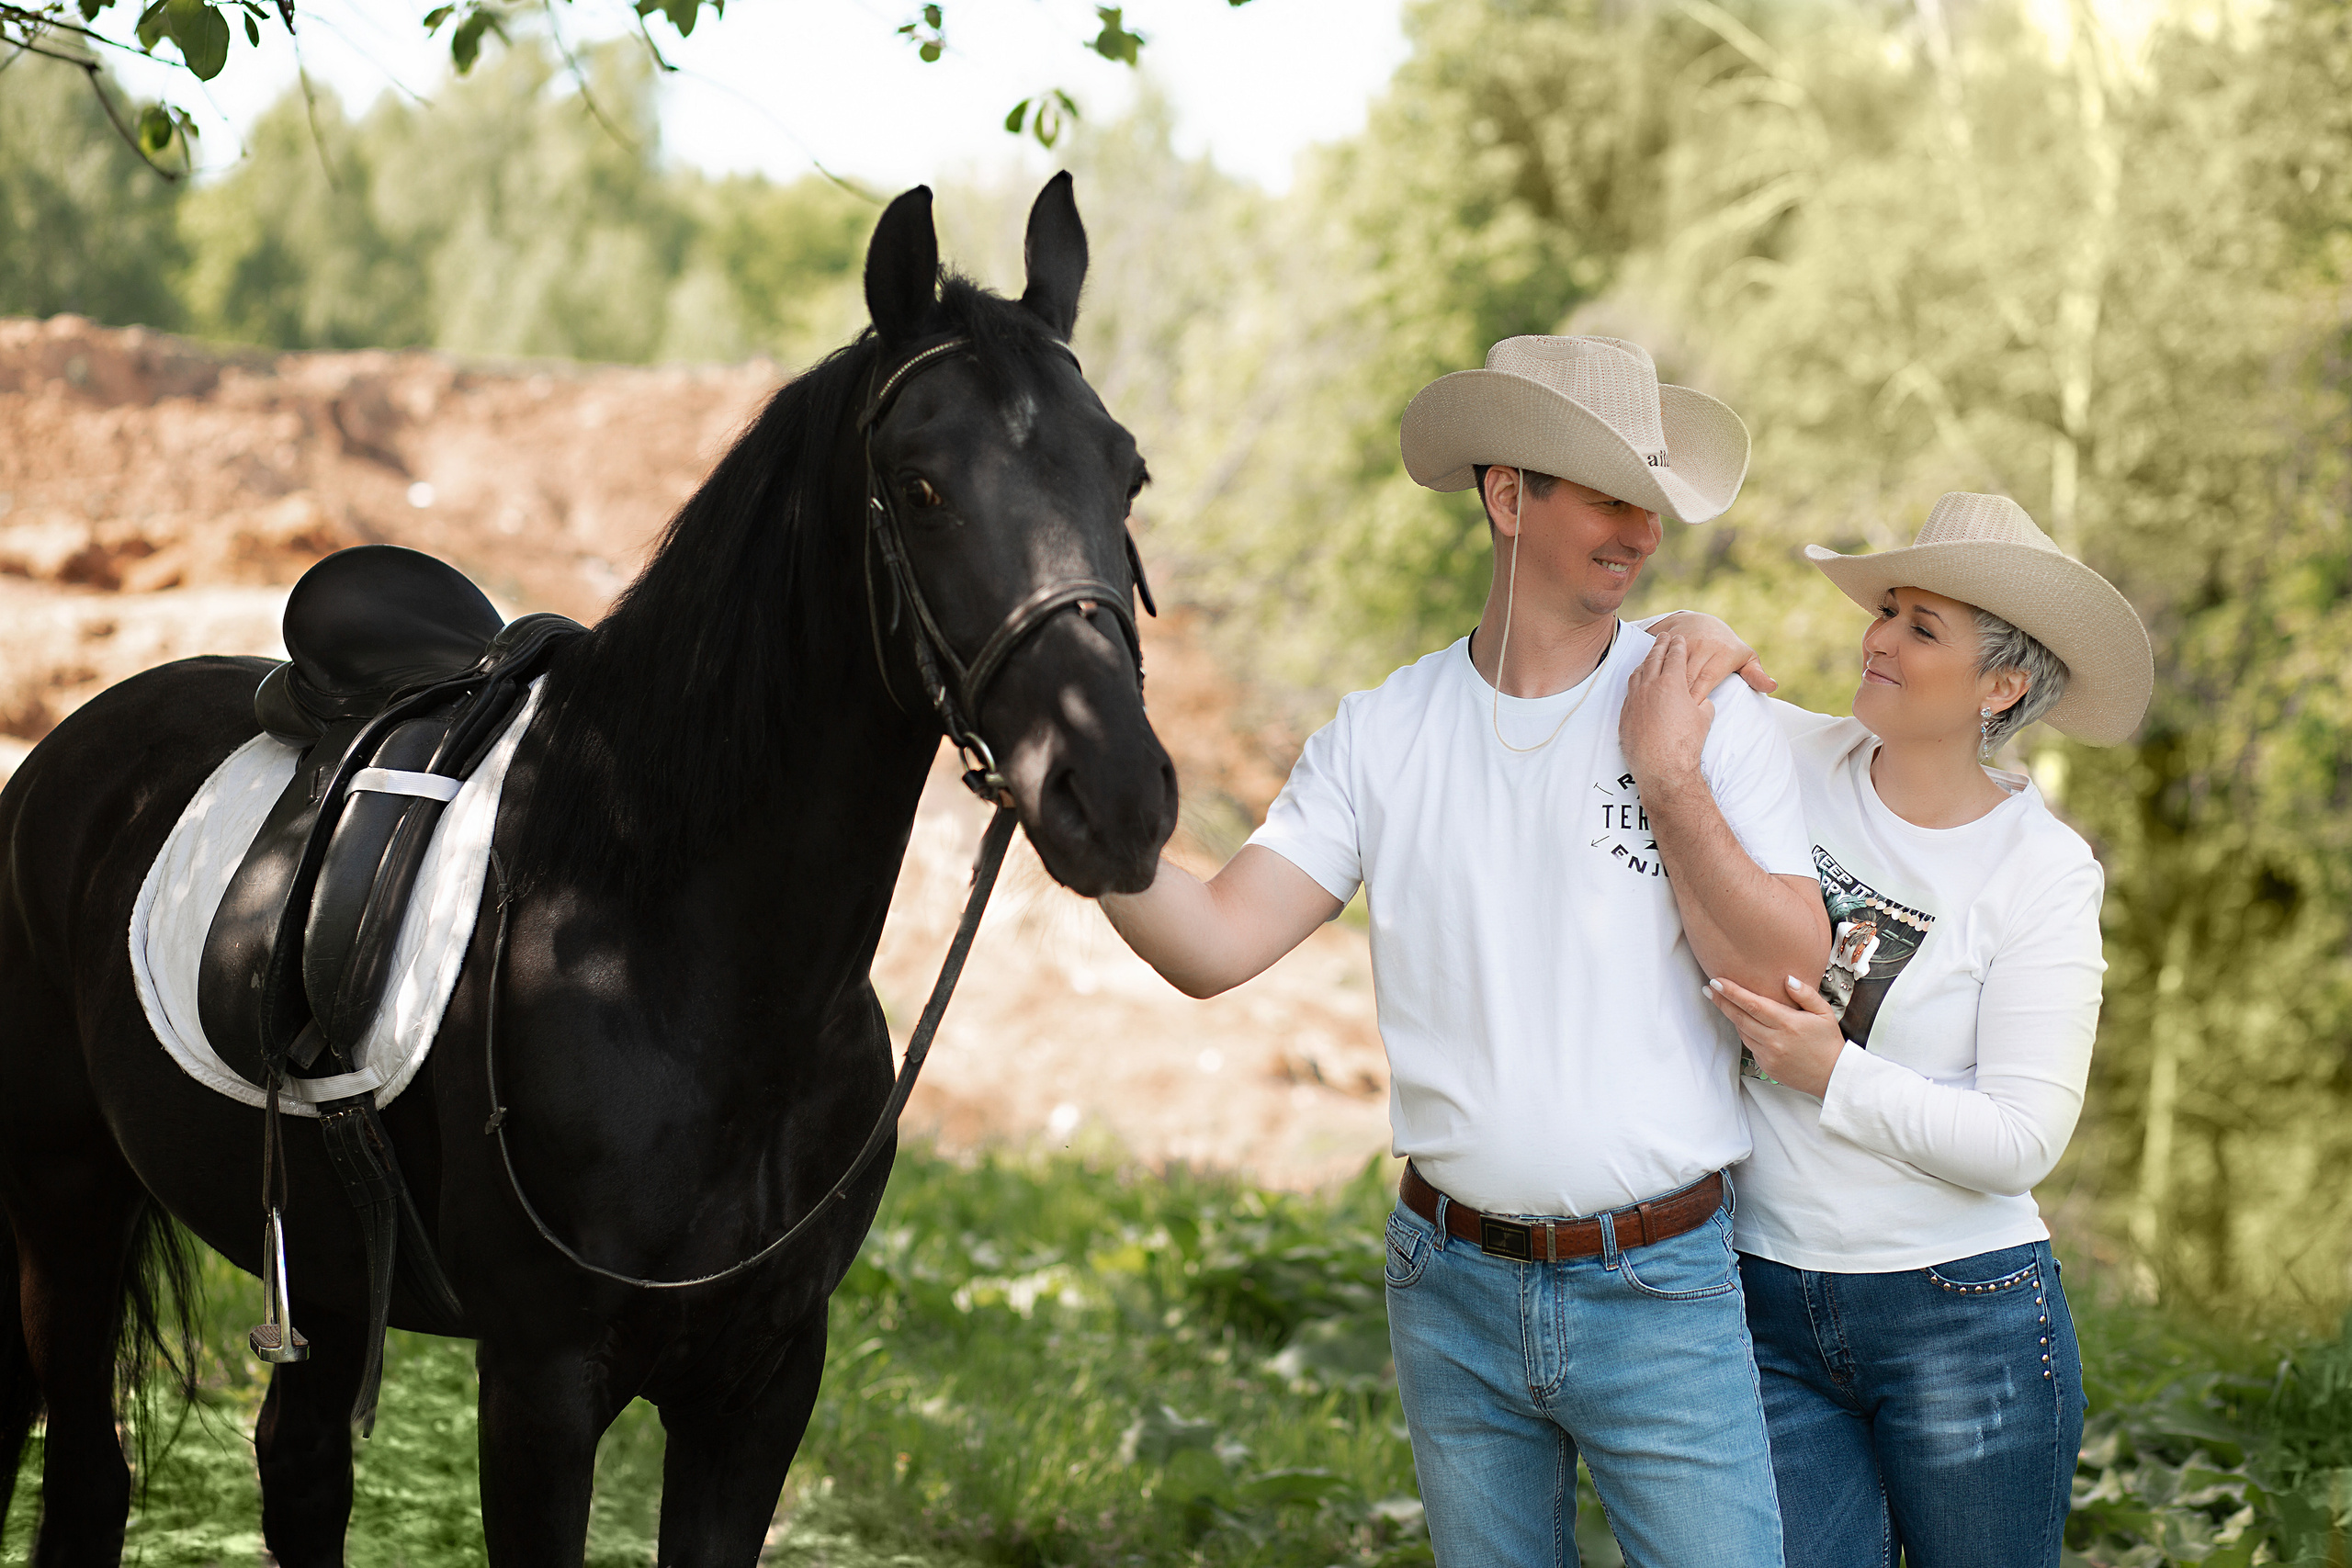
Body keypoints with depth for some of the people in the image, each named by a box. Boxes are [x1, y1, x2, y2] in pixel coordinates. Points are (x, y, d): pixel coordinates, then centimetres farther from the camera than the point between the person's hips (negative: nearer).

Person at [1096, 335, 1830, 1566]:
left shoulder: (1711, 715, -3)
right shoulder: (1381, 734, 1)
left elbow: (1791, 980, -10)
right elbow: (1213, 946, -7)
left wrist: (1671, 781, -15)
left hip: (1659, 1290, -2)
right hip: (1455, 1290, 2)